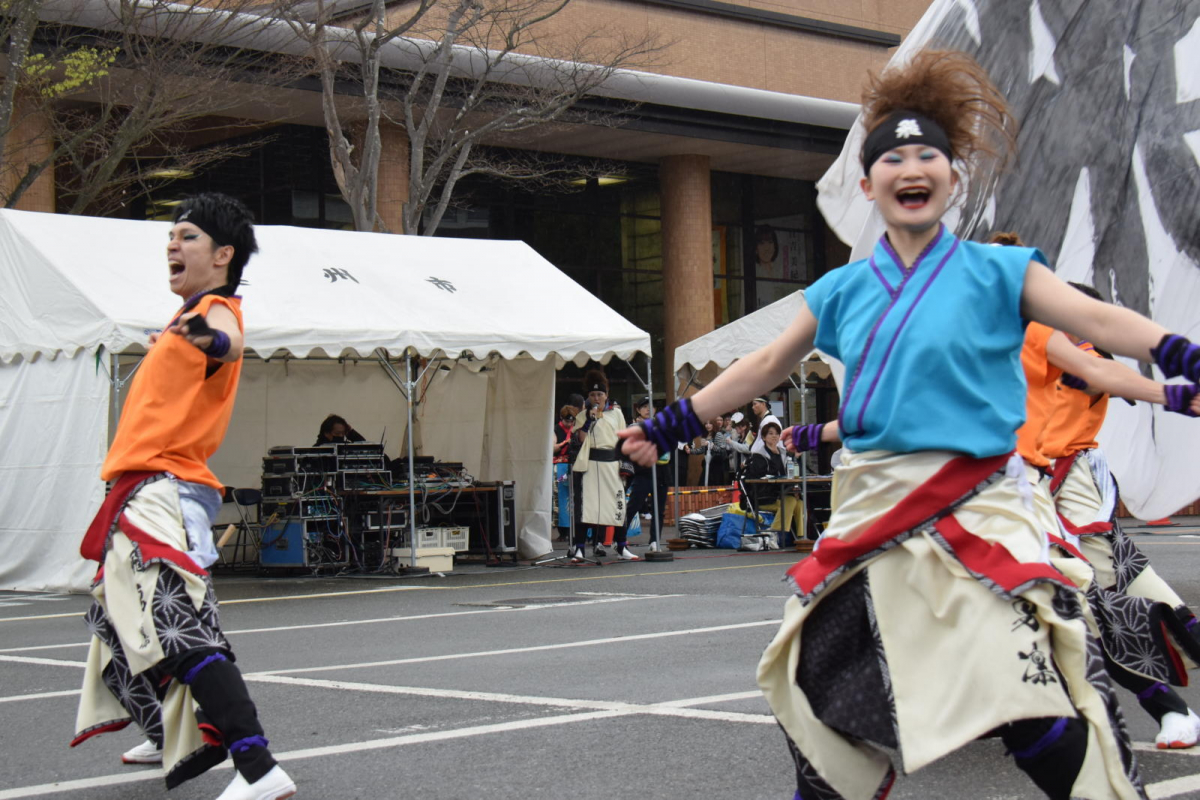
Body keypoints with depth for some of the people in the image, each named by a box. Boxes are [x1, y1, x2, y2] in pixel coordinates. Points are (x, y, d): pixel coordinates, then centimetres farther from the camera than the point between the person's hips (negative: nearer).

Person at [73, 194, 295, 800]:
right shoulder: (189, 317, 19)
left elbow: (230, 343, -36)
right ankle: (177, 738, 45)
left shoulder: (215, 309, -11)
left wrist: (212, 340, -56)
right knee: (124, 615, 27)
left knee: (179, 632, -23)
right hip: (148, 491, 11)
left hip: (162, 493, -11)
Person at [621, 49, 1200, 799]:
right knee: (817, 683, 14)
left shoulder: (996, 273, -2)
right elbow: (765, 366, 18)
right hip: (872, 512, 5)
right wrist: (671, 426, 19)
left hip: (974, 509, -5)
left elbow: (1096, 319, -14)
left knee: (1044, 719, -18)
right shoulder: (844, 291, 10)